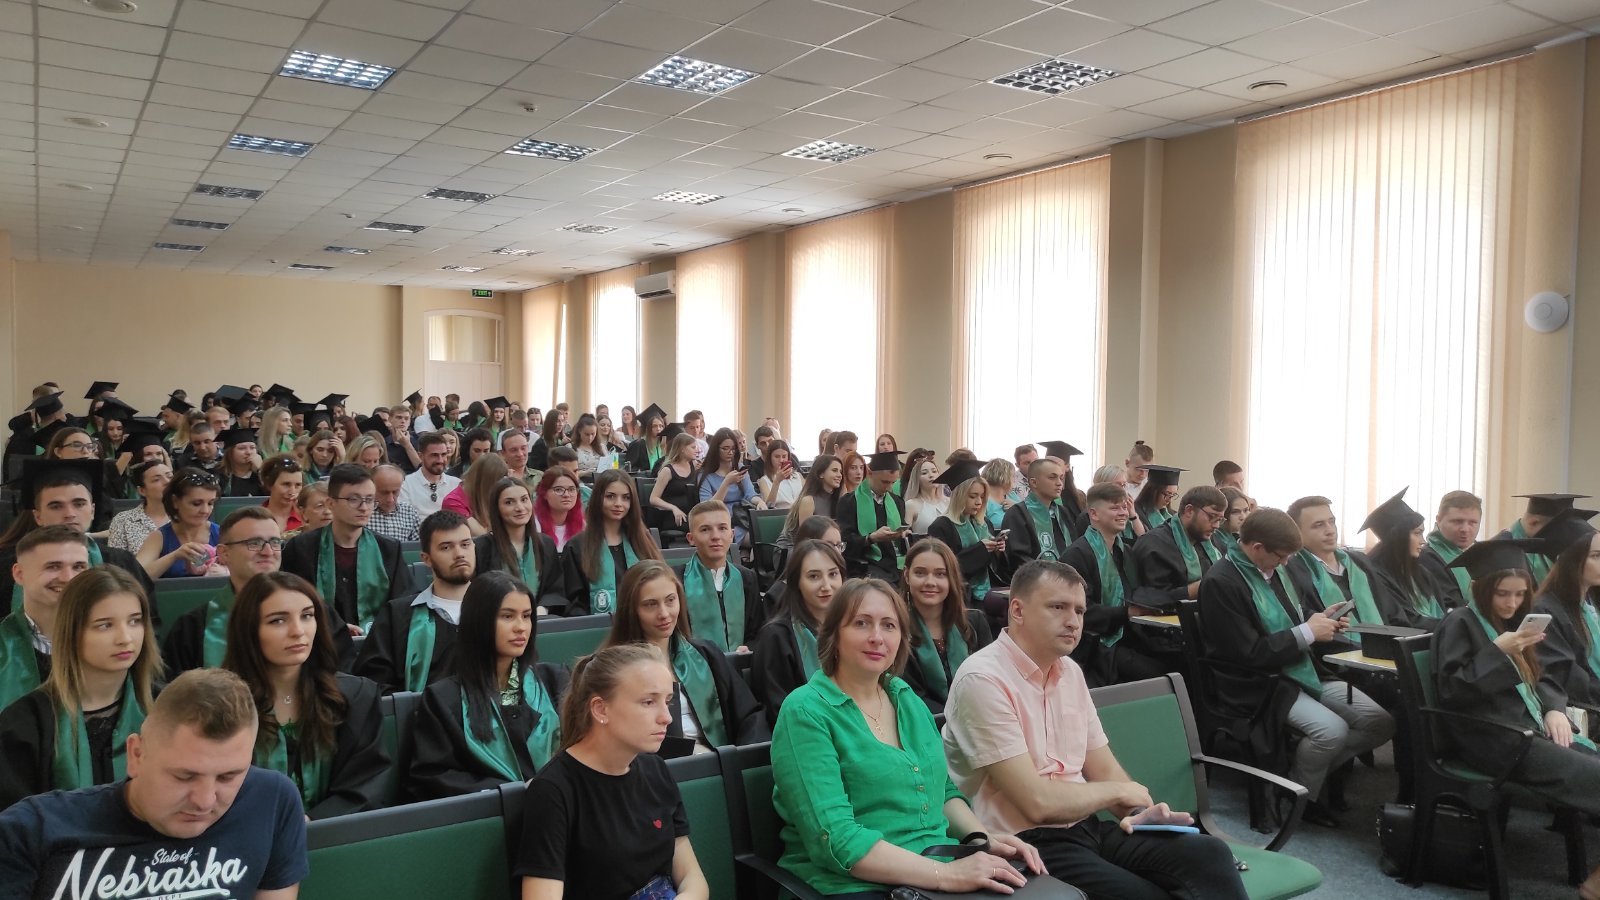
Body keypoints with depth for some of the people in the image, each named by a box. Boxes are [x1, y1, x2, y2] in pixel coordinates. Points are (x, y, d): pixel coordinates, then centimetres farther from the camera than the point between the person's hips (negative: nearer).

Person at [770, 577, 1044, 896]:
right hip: (858, 885, -6)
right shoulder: (806, 713, -11)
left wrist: (983, 836, -1)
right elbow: (834, 838, -20)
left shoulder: (907, 699, 9)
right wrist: (946, 874, -24)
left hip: (942, 868, 6)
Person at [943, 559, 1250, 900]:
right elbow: (1037, 801, -20)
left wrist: (1137, 812, -5)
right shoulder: (983, 680, -17)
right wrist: (1119, 791, -4)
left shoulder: (1069, 671, 10)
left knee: (1210, 855, -13)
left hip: (1087, 829, 8)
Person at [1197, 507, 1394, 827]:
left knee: (1381, 722, -3)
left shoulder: (1276, 570, 8)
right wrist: (1307, 632, -17)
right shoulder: (1220, 583, -19)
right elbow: (1249, 653, -23)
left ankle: (1314, 769, 14)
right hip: (1260, 686, -9)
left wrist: (1324, 627, 4)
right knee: (1331, 729, -27)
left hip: (1305, 671, 9)